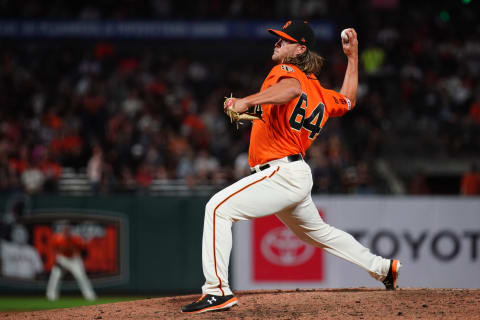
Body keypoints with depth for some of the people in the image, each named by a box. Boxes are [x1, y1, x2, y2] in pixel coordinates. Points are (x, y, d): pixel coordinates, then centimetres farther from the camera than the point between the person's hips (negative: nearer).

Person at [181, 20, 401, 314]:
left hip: (281, 174, -10)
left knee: (219, 208, -19)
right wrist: (352, 56, 36)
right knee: (319, 232, 30)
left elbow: (292, 88, -33)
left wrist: (248, 101, -47)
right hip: (297, 177, 10)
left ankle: (218, 291, -25)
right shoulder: (321, 96, 16)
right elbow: (348, 100, 34)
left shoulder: (286, 71, -8)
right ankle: (383, 268, 40)